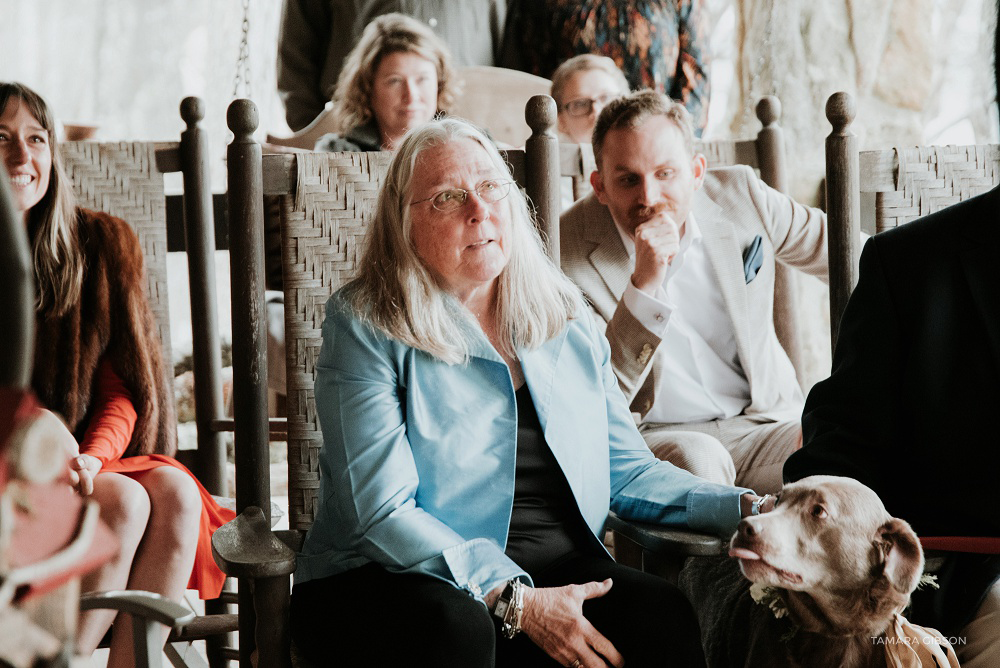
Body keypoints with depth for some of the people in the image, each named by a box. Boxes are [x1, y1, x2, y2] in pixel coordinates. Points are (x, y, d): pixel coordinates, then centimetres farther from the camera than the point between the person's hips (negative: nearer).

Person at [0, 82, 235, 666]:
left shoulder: (101, 244, 8)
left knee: (174, 492, -25)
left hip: (80, 464, 4)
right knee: (123, 502, -28)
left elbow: (121, 390, 5)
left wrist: (93, 456, -16)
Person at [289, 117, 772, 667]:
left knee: (663, 617, -27)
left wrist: (744, 508, 0)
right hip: (398, 577, -4)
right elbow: (384, 512, -12)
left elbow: (626, 471, 17)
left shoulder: (565, 318, 15)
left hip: (558, 569, 4)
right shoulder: (364, 326, -3)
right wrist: (517, 601, -20)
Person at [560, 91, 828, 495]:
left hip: (762, 426, 4)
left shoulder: (739, 197, -2)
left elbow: (823, 242, 20)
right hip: (650, 439, -4)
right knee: (697, 460, -37)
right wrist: (643, 285, -31)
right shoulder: (568, 254, -14)